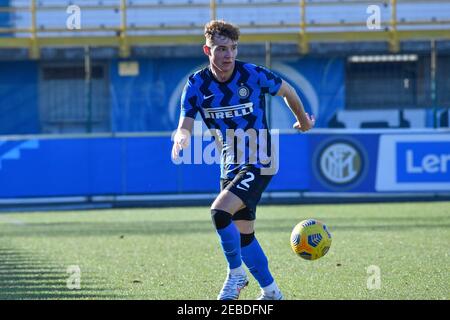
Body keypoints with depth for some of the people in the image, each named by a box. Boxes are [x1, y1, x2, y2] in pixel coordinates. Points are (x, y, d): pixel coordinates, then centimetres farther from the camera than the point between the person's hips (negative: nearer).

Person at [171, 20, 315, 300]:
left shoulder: (254, 75, -13)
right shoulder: (197, 84, -5)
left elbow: (287, 91, 6)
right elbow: (185, 126, -9)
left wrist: (303, 120, 21)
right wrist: (181, 138, -34)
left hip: (259, 163, -5)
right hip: (231, 166, 5)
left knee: (220, 211, -26)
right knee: (243, 235, 11)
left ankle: (236, 273, -7)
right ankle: (271, 292, 28)